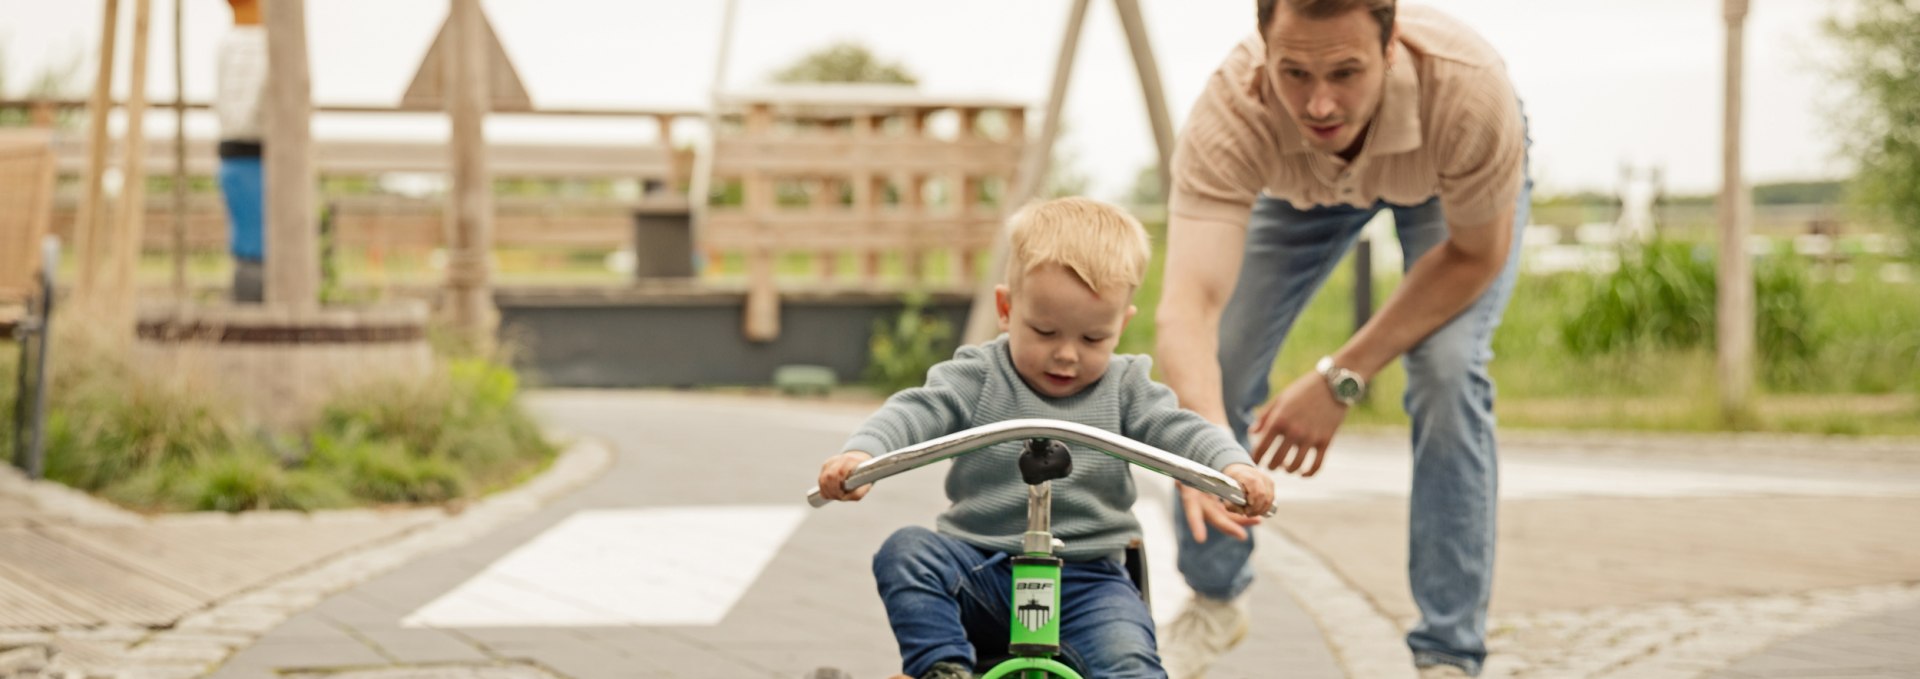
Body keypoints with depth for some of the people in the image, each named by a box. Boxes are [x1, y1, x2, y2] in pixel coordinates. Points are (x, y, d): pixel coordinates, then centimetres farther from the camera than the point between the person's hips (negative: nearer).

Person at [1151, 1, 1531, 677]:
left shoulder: (1465, 87, -44)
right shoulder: (1231, 112, -42)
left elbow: (1477, 255, -25)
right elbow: (1187, 307, -52)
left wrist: (1341, 379, -29)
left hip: (1449, 174, -2)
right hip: (1301, 179, 2)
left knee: (1449, 368, -22)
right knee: (1210, 363, -6)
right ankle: (1214, 602, 22)